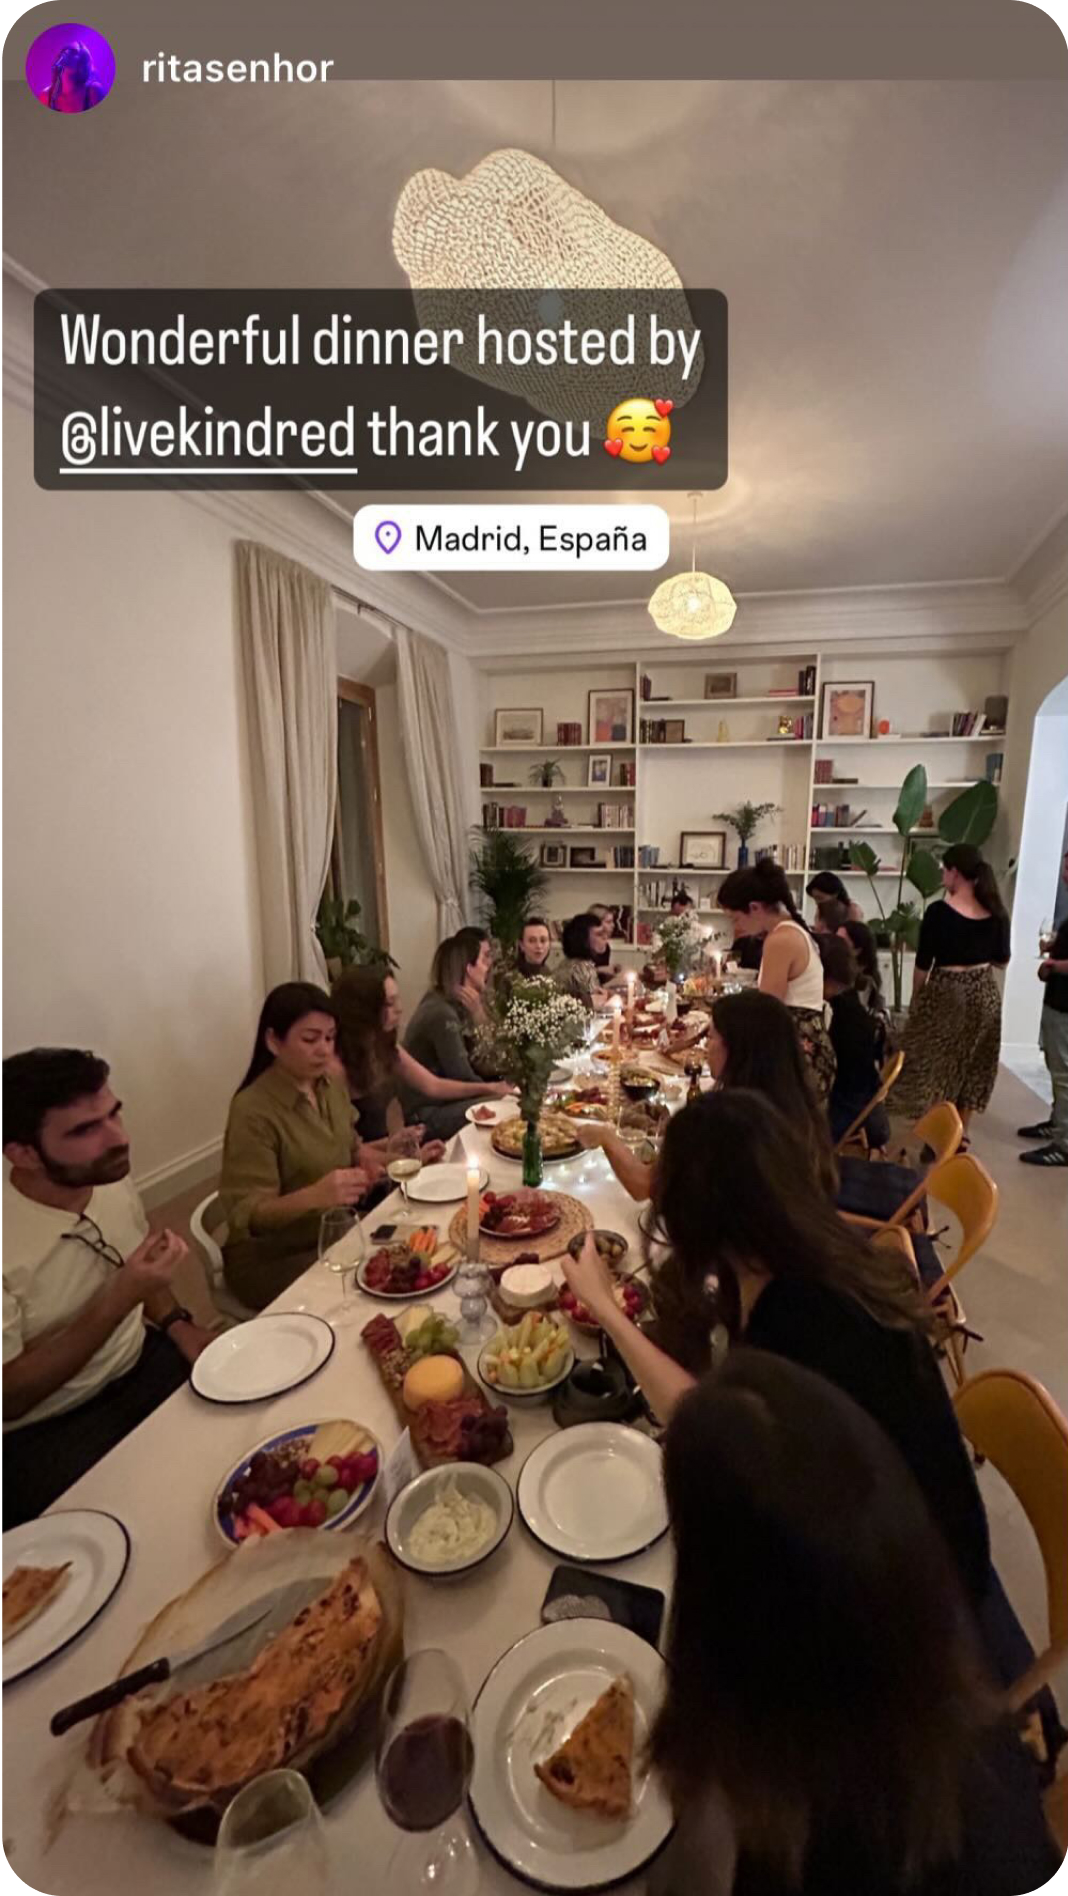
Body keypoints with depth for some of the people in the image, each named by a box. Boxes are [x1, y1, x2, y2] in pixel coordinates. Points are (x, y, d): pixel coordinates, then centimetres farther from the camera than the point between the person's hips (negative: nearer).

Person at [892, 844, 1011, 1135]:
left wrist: (916, 1000, 4)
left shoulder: (939, 911, -15)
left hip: (945, 993, -5)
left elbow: (923, 964, -10)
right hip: (984, 994, 5)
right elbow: (1002, 961, 8)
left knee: (936, 1067, 7)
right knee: (971, 1068, 17)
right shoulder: (996, 913, -1)